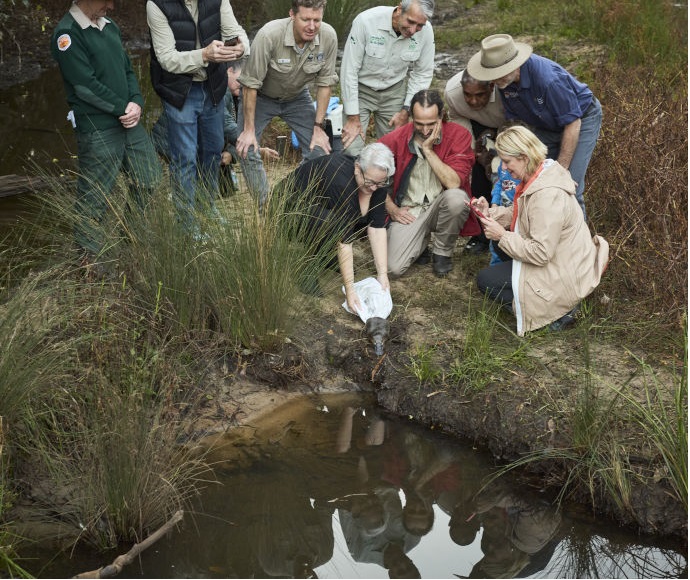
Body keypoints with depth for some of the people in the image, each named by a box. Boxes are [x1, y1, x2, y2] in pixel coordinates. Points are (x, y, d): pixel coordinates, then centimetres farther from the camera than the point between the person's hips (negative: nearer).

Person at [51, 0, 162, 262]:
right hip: (97, 130, -8)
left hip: (129, 122, 8)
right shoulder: (67, 34, -13)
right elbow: (86, 85, -19)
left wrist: (136, 102, -5)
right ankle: (88, 260, 13)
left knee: (149, 182, 15)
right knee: (94, 200, -1)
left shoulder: (109, 27, 12)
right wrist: (123, 108, -12)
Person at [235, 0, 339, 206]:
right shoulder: (269, 35, -35)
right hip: (261, 96, -3)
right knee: (246, 150, -14)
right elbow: (251, 84, -26)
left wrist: (319, 127, -12)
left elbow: (325, 83, -12)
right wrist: (249, 129, -22)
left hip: (297, 97, 3)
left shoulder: (328, 37, -25)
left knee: (318, 149, -7)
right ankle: (264, 206, 3)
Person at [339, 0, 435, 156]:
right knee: (352, 151, -14)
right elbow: (349, 70, -18)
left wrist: (406, 111, -5)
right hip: (360, 90, -2)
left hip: (394, 92, 3)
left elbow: (422, 74, -1)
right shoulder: (366, 21, -25)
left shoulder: (426, 31, -16)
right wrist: (353, 118, -16)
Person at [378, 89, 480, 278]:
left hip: (441, 206, 0)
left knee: (457, 197, -37)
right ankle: (422, 241, 18)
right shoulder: (395, 140, -8)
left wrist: (428, 149, -23)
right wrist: (392, 209, -3)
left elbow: (453, 183, -24)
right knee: (394, 268, -21)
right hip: (408, 211, 1)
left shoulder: (458, 135, -12)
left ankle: (443, 253, -6)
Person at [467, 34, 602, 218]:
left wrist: (561, 169, -22)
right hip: (547, 125, 7)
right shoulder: (505, 81, -17)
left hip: (582, 118, -7)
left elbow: (573, 123, -28)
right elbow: (512, 118, 0)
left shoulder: (549, 79, -38)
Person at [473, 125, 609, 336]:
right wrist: (490, 213, -4)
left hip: (565, 278, -10)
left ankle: (559, 308, -6)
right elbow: (517, 214, 12)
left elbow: (540, 253, -29)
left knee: (486, 280, -4)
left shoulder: (547, 196, -31)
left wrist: (502, 236, -20)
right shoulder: (542, 173, 0)